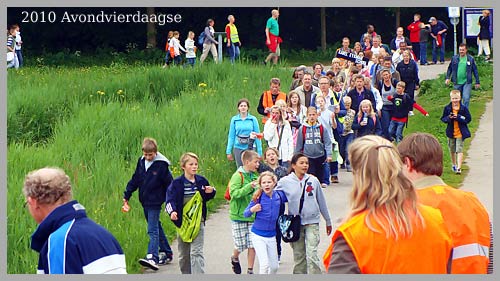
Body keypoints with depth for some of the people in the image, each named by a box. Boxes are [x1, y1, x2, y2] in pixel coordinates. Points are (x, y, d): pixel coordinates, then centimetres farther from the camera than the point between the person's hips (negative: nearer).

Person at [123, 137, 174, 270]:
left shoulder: (161, 165, -12)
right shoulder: (141, 162, 5)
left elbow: (169, 184, -7)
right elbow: (135, 179, 13)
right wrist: (126, 196, 11)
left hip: (155, 202, -7)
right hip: (145, 201, 7)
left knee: (153, 230, -14)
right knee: (156, 227, 15)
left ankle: (152, 258, -22)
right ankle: (167, 253, 27)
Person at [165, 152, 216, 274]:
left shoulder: (201, 181, 3)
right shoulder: (177, 183, -6)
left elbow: (207, 197, 17)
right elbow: (170, 199, -10)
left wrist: (211, 192, -5)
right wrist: (172, 212, -29)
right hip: (182, 222, 0)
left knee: (196, 252, -10)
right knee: (184, 254, 12)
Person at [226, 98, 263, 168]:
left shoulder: (253, 119, -1)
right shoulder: (234, 119, 3)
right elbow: (231, 136, 6)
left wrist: (259, 152, -2)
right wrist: (228, 151, 3)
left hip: (250, 148, -1)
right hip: (238, 148, 1)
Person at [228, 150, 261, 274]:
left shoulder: (256, 175, 9)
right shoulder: (238, 176, -12)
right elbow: (234, 193, -23)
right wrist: (249, 186, -31)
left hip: (253, 216, 5)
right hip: (239, 216, -5)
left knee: (253, 245, 1)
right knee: (241, 245, 2)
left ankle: (250, 271, 12)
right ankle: (235, 259, 35)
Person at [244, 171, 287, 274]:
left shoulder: (279, 195, -6)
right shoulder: (258, 197, -16)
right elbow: (245, 214, -12)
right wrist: (252, 210, -31)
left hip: (271, 235, 4)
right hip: (258, 235, -4)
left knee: (274, 266, 13)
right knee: (264, 264, -16)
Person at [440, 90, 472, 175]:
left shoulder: (464, 108, -8)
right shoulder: (447, 108, -2)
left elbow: (468, 119, -9)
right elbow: (443, 118, 3)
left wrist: (458, 117, -22)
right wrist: (448, 118, -19)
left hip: (460, 133, -3)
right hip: (451, 132, 3)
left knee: (459, 150, -9)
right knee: (452, 150, 17)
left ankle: (459, 168, -10)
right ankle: (454, 165, 36)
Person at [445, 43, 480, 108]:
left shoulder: (470, 59, -1)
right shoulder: (454, 58, 3)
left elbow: (475, 71, 4)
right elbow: (450, 68, 11)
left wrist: (477, 82, 4)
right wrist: (447, 78, -1)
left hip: (467, 82, -2)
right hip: (457, 83, 2)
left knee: (466, 98, -13)